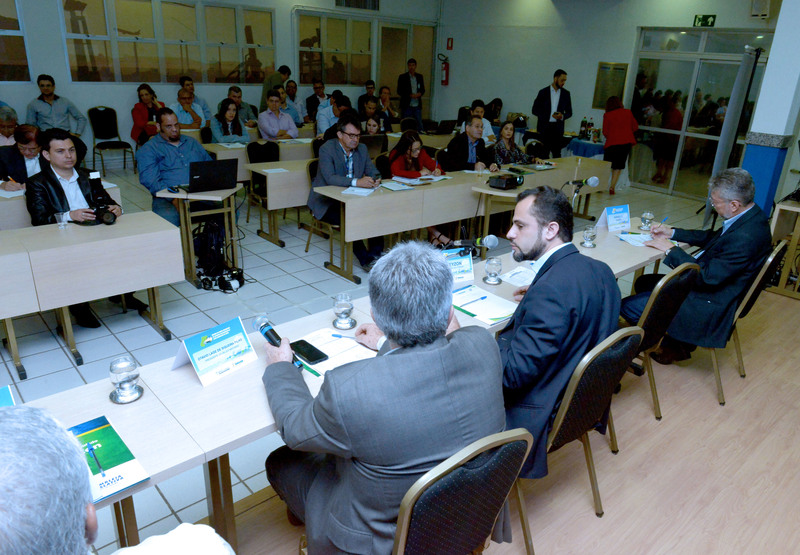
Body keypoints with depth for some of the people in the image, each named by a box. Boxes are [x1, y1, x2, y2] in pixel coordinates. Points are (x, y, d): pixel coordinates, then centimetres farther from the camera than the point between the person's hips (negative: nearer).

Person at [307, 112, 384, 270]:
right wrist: (356, 182, -40)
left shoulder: (362, 149, 7)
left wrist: (376, 179, -20)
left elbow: (373, 171, 7)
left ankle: (375, 254, -16)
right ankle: (364, 258, -25)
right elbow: (329, 178, -27)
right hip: (327, 203, -6)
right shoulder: (327, 149, -13)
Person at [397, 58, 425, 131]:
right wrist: (410, 95, -14)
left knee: (419, 125, 2)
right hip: (407, 106, -3)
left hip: (417, 106, 3)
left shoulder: (420, 77, 11)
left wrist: (420, 94, -7)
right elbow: (399, 91, -4)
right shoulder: (402, 77, 0)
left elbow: (423, 89, 17)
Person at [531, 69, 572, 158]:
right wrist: (548, 115, -9)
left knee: (557, 154, -4)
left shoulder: (566, 93, 10)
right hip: (544, 128, -1)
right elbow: (534, 110, 4)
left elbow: (569, 112, 14)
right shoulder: (543, 92, 4)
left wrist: (562, 116, -9)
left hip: (557, 128, 1)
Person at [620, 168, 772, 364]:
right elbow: (711, 237, 16)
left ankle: (675, 346, 12)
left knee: (628, 306, -13)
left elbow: (708, 277, -27)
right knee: (643, 283, 19)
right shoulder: (750, 215, 0)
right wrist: (672, 232, 8)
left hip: (711, 304, -11)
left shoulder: (745, 237, -31)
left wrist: (671, 249, -19)